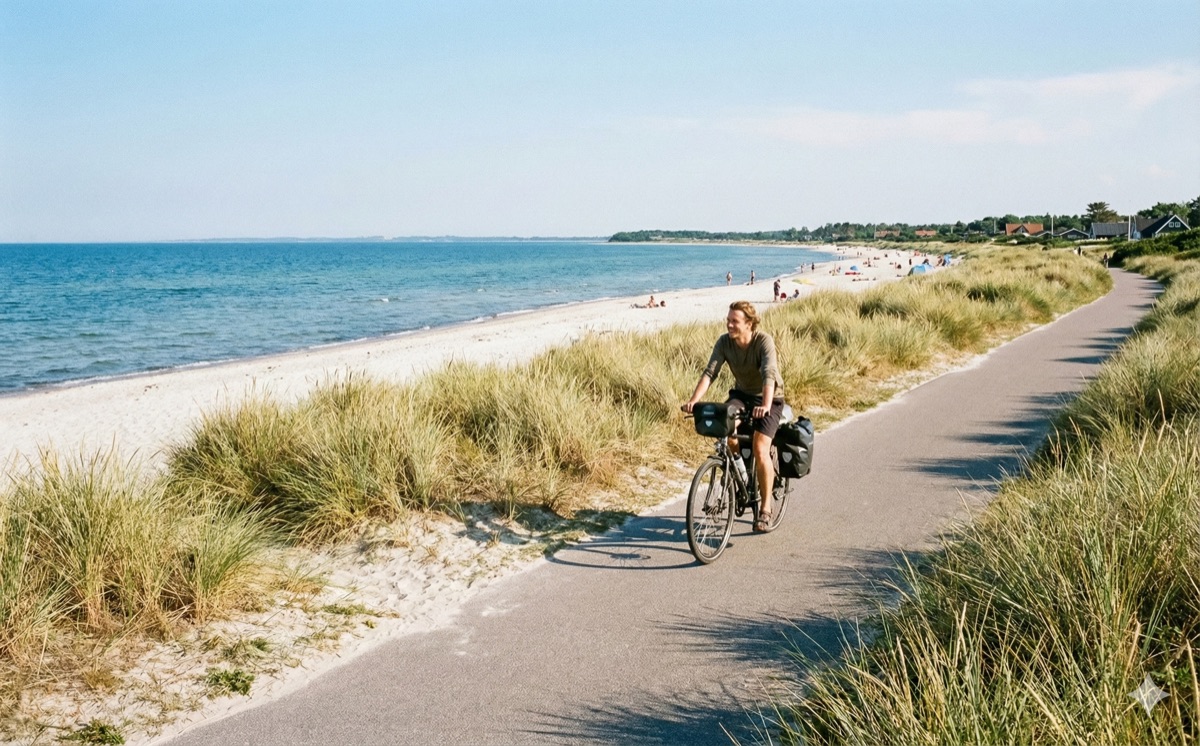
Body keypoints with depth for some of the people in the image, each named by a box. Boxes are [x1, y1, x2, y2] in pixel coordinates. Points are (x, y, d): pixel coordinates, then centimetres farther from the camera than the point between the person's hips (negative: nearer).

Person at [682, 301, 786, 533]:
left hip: (768, 399, -4)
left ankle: (765, 508, -6)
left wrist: (765, 405, -53)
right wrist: (694, 400, -35)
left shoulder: (764, 341, -24)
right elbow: (710, 372, -20)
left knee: (760, 448, -20)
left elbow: (769, 375, -37)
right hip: (741, 394, 4)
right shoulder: (724, 342, -12)